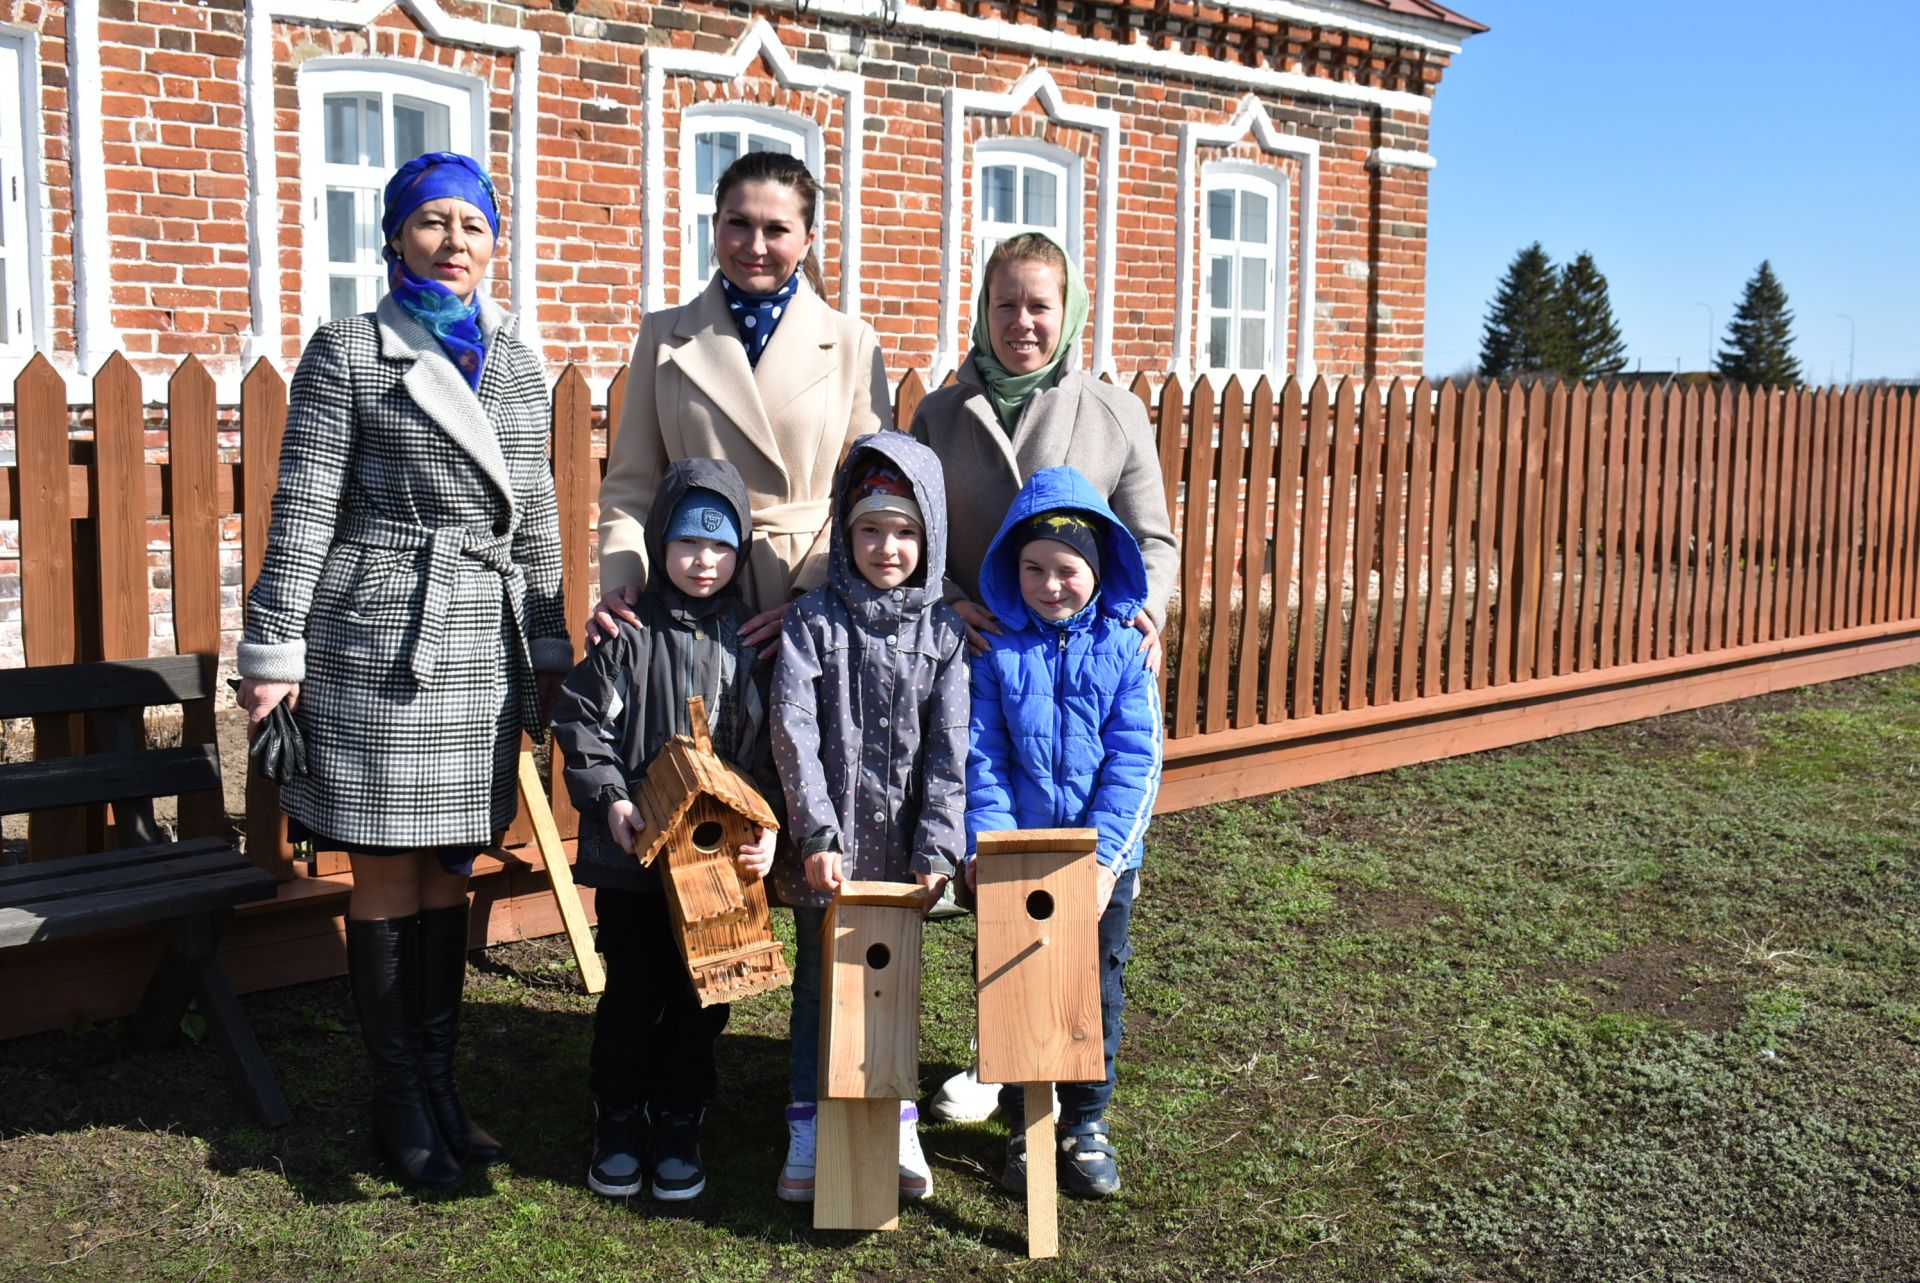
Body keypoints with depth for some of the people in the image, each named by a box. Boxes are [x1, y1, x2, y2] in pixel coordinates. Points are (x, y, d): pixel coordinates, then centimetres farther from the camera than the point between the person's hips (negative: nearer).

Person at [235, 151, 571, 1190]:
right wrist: (274, 649, -7)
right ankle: (400, 1100, 15)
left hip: (483, 641, 4)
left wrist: (551, 648, 14)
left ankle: (439, 1081, 22)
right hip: (377, 637, -4)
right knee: (385, 878, 2)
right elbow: (302, 509, -3)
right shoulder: (348, 352, 0)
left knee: (448, 871, 10)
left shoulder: (516, 363, 13)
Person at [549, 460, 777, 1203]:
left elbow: (772, 747, 3)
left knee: (702, 997, 10)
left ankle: (679, 1127, 26)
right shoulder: (628, 634, -2)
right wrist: (611, 800, -15)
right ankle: (618, 1126, 25)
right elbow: (581, 723, -2)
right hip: (632, 851, -1)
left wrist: (766, 826, -9)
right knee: (631, 994, 9)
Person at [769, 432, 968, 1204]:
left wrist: (936, 847, -11)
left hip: (902, 846, 1)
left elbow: (950, 747, -3)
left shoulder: (943, 631, 0)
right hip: (829, 844, -1)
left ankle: (896, 1124, 26)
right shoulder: (814, 621, -4)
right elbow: (793, 732, -11)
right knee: (820, 979, 8)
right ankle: (810, 1129, 21)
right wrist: (816, 834, -19)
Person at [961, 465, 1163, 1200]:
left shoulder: (1123, 649, -3)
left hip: (1102, 857, 0)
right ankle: (1025, 1124, 26)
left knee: (1096, 988, 11)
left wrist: (1104, 855, -16)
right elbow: (983, 756, -5)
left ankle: (1086, 1121, 28)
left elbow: (1135, 760, -7)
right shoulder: (997, 651, -2)